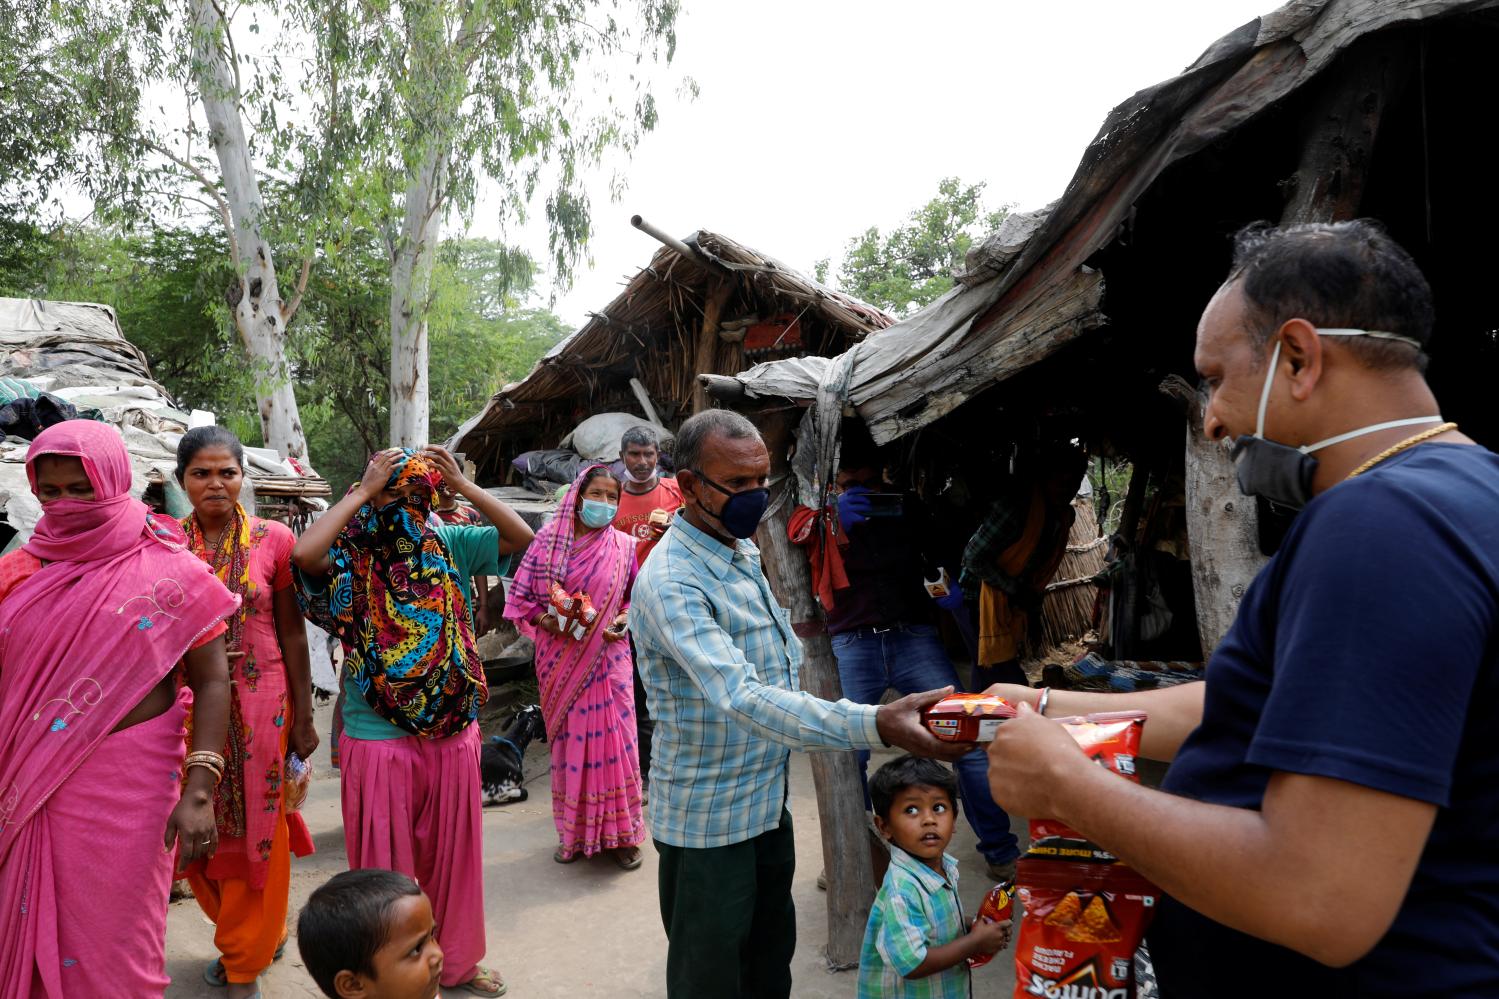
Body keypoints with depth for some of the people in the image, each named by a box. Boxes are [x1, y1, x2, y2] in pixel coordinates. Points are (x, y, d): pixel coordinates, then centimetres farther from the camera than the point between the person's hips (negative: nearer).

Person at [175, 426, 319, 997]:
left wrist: (302, 717, -2)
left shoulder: (273, 540, -5)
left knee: (256, 832, 6)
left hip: (258, 706, -2)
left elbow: (293, 634, -1)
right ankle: (257, 937, 36)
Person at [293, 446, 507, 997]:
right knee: (385, 866, 10)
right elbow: (304, 552, -31)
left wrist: (463, 485, -8)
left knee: (453, 855, 19)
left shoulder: (443, 545, 2)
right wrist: (364, 491, -21)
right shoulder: (350, 556, -9)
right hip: (379, 740, -4)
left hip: (453, 733, 4)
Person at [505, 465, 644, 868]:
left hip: (607, 657, 0)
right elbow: (521, 597, 1)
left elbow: (638, 596, 10)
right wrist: (545, 620, -15)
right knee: (568, 740, 9)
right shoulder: (548, 540, -2)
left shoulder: (624, 546, -1)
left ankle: (619, 832, 14)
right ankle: (573, 832, 24)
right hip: (559, 660, 1)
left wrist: (624, 620, -9)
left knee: (611, 737, -1)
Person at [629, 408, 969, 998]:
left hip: (768, 799, 8)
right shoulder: (670, 582, -26)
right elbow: (741, 699, -39)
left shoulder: (743, 551, 4)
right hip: (709, 821, -8)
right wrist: (876, 725, -49)